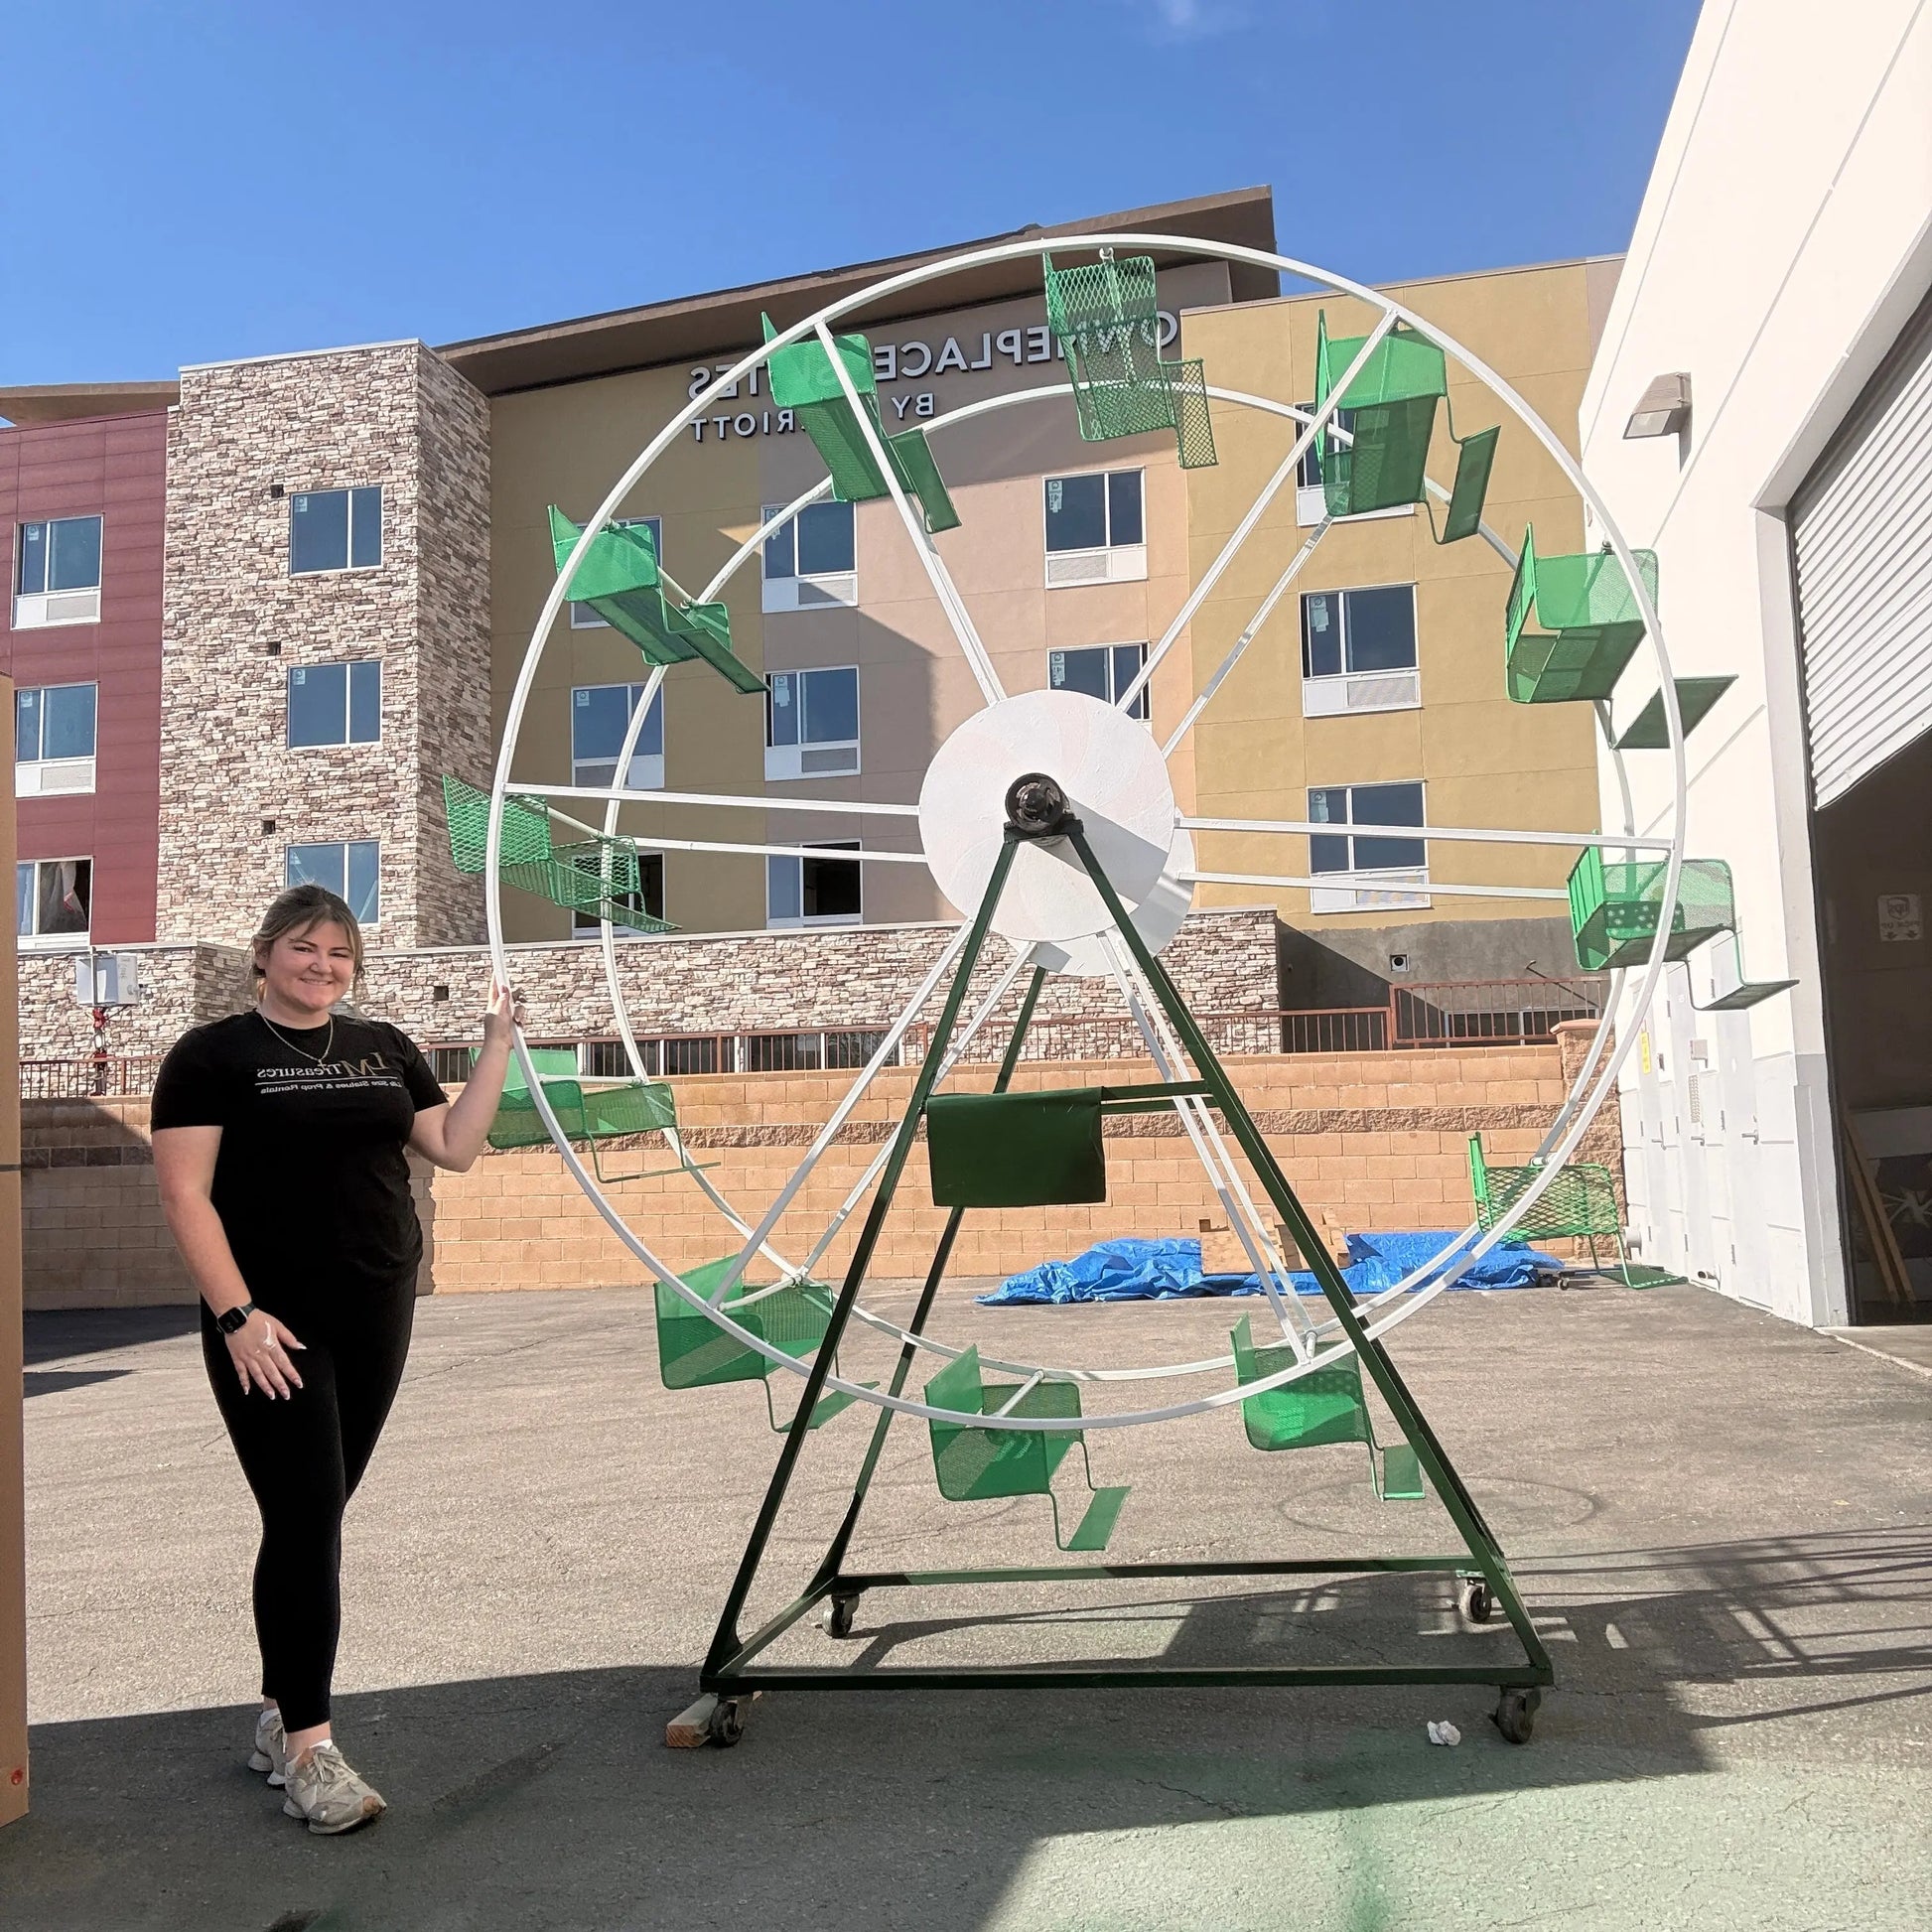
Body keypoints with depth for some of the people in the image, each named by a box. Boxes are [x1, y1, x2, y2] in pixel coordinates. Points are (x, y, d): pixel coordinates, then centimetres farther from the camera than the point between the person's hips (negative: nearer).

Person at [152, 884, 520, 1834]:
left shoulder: (385, 1050, 11)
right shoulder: (212, 1055, -4)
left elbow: (455, 1147, 7)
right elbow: (185, 1193, -9)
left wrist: (498, 1043, 0)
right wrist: (236, 1313, -17)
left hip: (376, 1319, 5)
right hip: (273, 1328, -5)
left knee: (315, 1518, 13)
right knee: (305, 1520, -8)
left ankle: (280, 1713, 26)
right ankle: (308, 1750, 1)